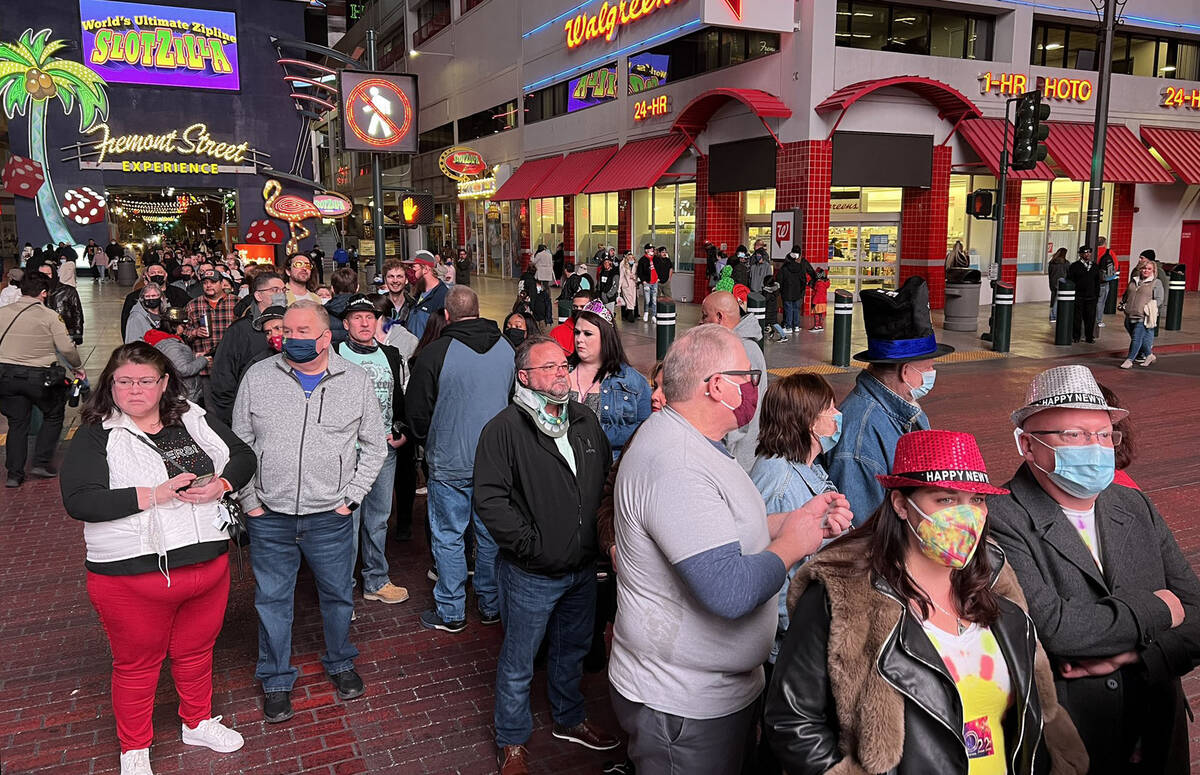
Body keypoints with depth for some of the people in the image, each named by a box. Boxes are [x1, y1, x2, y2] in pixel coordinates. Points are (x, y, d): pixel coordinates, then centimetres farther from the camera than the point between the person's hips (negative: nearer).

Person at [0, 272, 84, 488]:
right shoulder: (49, 316, -8)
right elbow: (67, 348, -11)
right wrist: (78, 368, 5)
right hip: (38, 376, -4)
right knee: (53, 415, 18)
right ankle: (42, 462, 12)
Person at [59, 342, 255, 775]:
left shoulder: (193, 419, 3)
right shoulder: (95, 437, -9)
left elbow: (243, 457, 7)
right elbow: (78, 501, -20)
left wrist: (222, 484, -14)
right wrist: (153, 495, -26)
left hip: (209, 564, 4)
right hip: (132, 577, -4)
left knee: (196, 650, 22)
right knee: (137, 663, 15)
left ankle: (198, 723, 46)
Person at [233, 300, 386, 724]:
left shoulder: (356, 381, -3)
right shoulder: (257, 377, -2)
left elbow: (374, 445, 5)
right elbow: (240, 443, 5)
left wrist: (352, 497, -1)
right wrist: (249, 500, 0)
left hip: (331, 518, 0)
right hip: (269, 518, 0)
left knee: (338, 594, 15)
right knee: (272, 599, 12)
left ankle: (341, 663, 39)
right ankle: (276, 680, 31)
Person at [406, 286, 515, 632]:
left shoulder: (435, 353, -13)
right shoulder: (508, 349, 0)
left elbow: (417, 412, -5)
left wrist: (428, 445, 15)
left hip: (450, 463, -4)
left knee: (448, 538, 8)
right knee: (491, 534, 15)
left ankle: (450, 613, 17)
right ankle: (491, 606, 26)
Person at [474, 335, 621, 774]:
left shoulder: (585, 422, 4)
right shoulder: (505, 429, -15)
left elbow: (607, 478, 14)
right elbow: (490, 498, -20)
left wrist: (600, 531, 4)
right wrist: (530, 544, -20)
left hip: (583, 569, 6)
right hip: (531, 575, -6)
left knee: (573, 650, 24)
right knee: (518, 663, 10)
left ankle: (570, 720, 46)